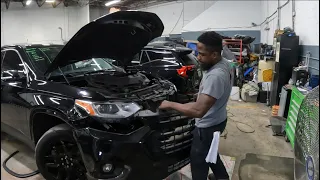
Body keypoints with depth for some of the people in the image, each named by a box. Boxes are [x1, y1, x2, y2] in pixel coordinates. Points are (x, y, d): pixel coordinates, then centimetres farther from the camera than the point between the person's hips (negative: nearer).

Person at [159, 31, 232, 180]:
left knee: (198, 159, 10)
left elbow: (198, 111, -39)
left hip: (208, 126, -10)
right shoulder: (223, 63, -3)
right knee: (209, 152, 31)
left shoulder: (215, 76, -36)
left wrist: (170, 104, -29)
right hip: (216, 120, 10)